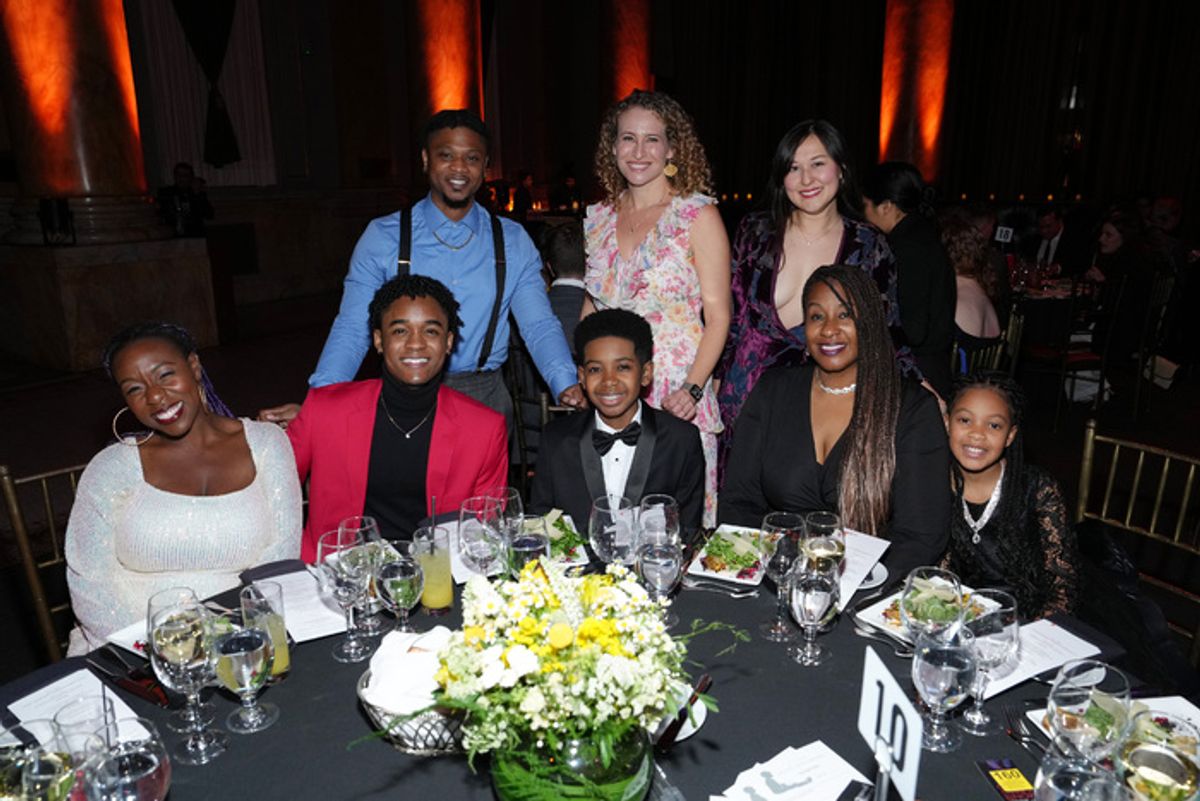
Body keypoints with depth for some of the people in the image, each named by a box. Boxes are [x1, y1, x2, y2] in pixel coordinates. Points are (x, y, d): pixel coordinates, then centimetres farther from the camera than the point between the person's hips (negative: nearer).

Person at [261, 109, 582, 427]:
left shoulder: (513, 241, 5)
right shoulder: (382, 237, 0)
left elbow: (539, 326, -2)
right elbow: (352, 329, -4)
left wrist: (566, 386, -21)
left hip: (486, 398, 1)